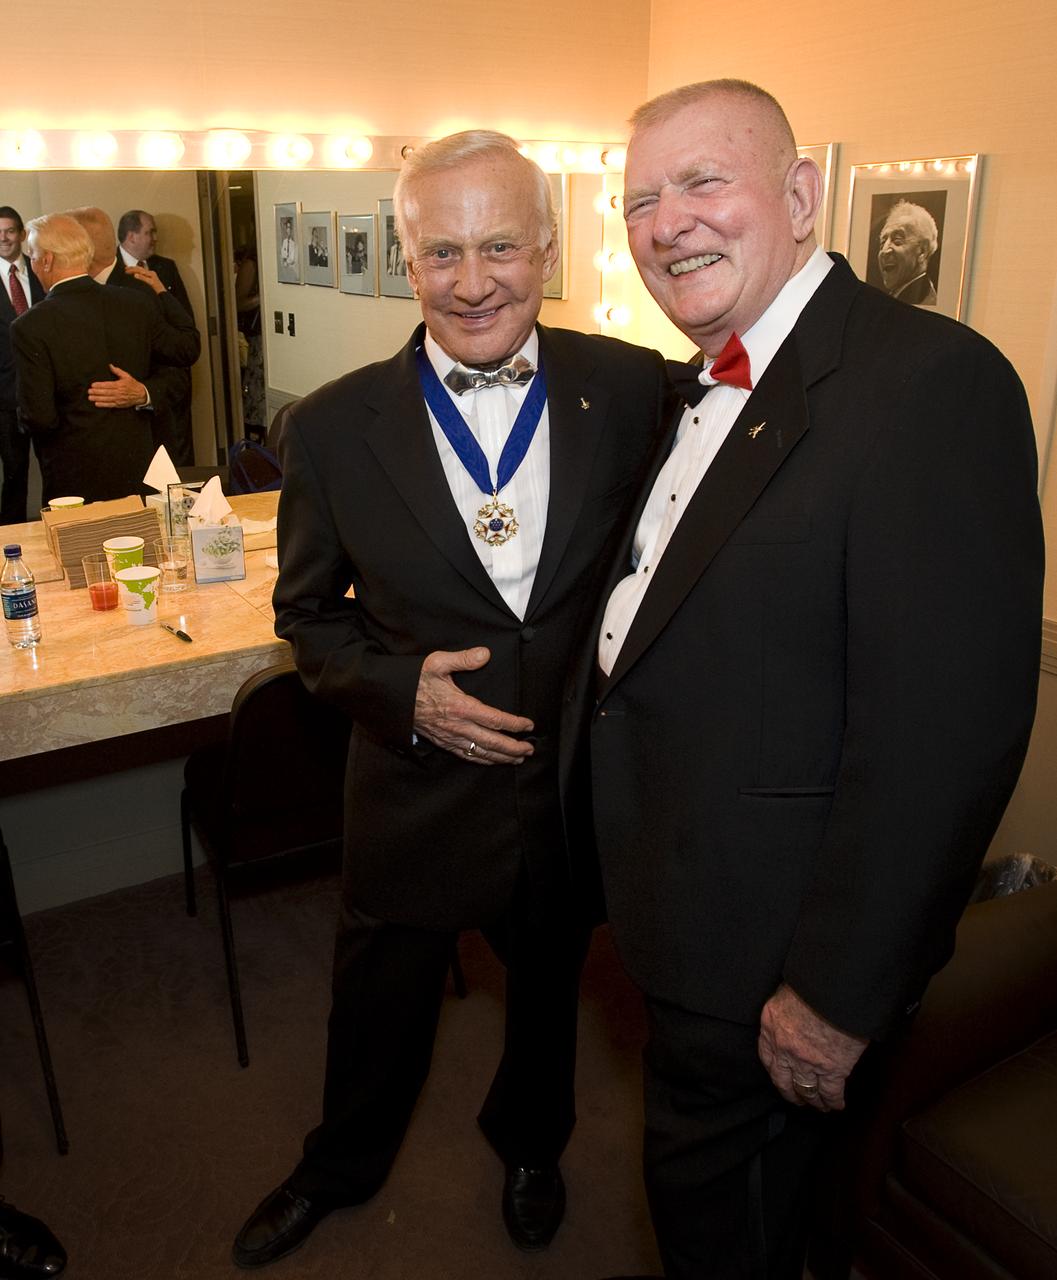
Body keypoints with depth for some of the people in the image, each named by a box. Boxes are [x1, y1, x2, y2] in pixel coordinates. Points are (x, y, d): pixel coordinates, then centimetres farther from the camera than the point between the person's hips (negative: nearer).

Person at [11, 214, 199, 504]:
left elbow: (38, 417, -19)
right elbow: (188, 349, 10)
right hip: (138, 468, 4)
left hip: (74, 479, -4)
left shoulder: (30, 327, -17)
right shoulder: (135, 303, -5)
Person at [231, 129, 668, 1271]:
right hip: (417, 786, 0)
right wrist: (401, 692, -17)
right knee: (378, 1010, 21)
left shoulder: (636, 391, -11)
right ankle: (343, 1164, 56)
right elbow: (308, 613, 0)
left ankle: (528, 1142, 60)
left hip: (583, 782, 1)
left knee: (549, 993, 26)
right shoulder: (332, 427, -12)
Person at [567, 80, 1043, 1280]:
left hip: (766, 941, -8)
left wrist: (839, 996, -22)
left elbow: (946, 727, -27)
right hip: (683, 900, 9)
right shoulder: (706, 387, 7)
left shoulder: (931, 380, -24)